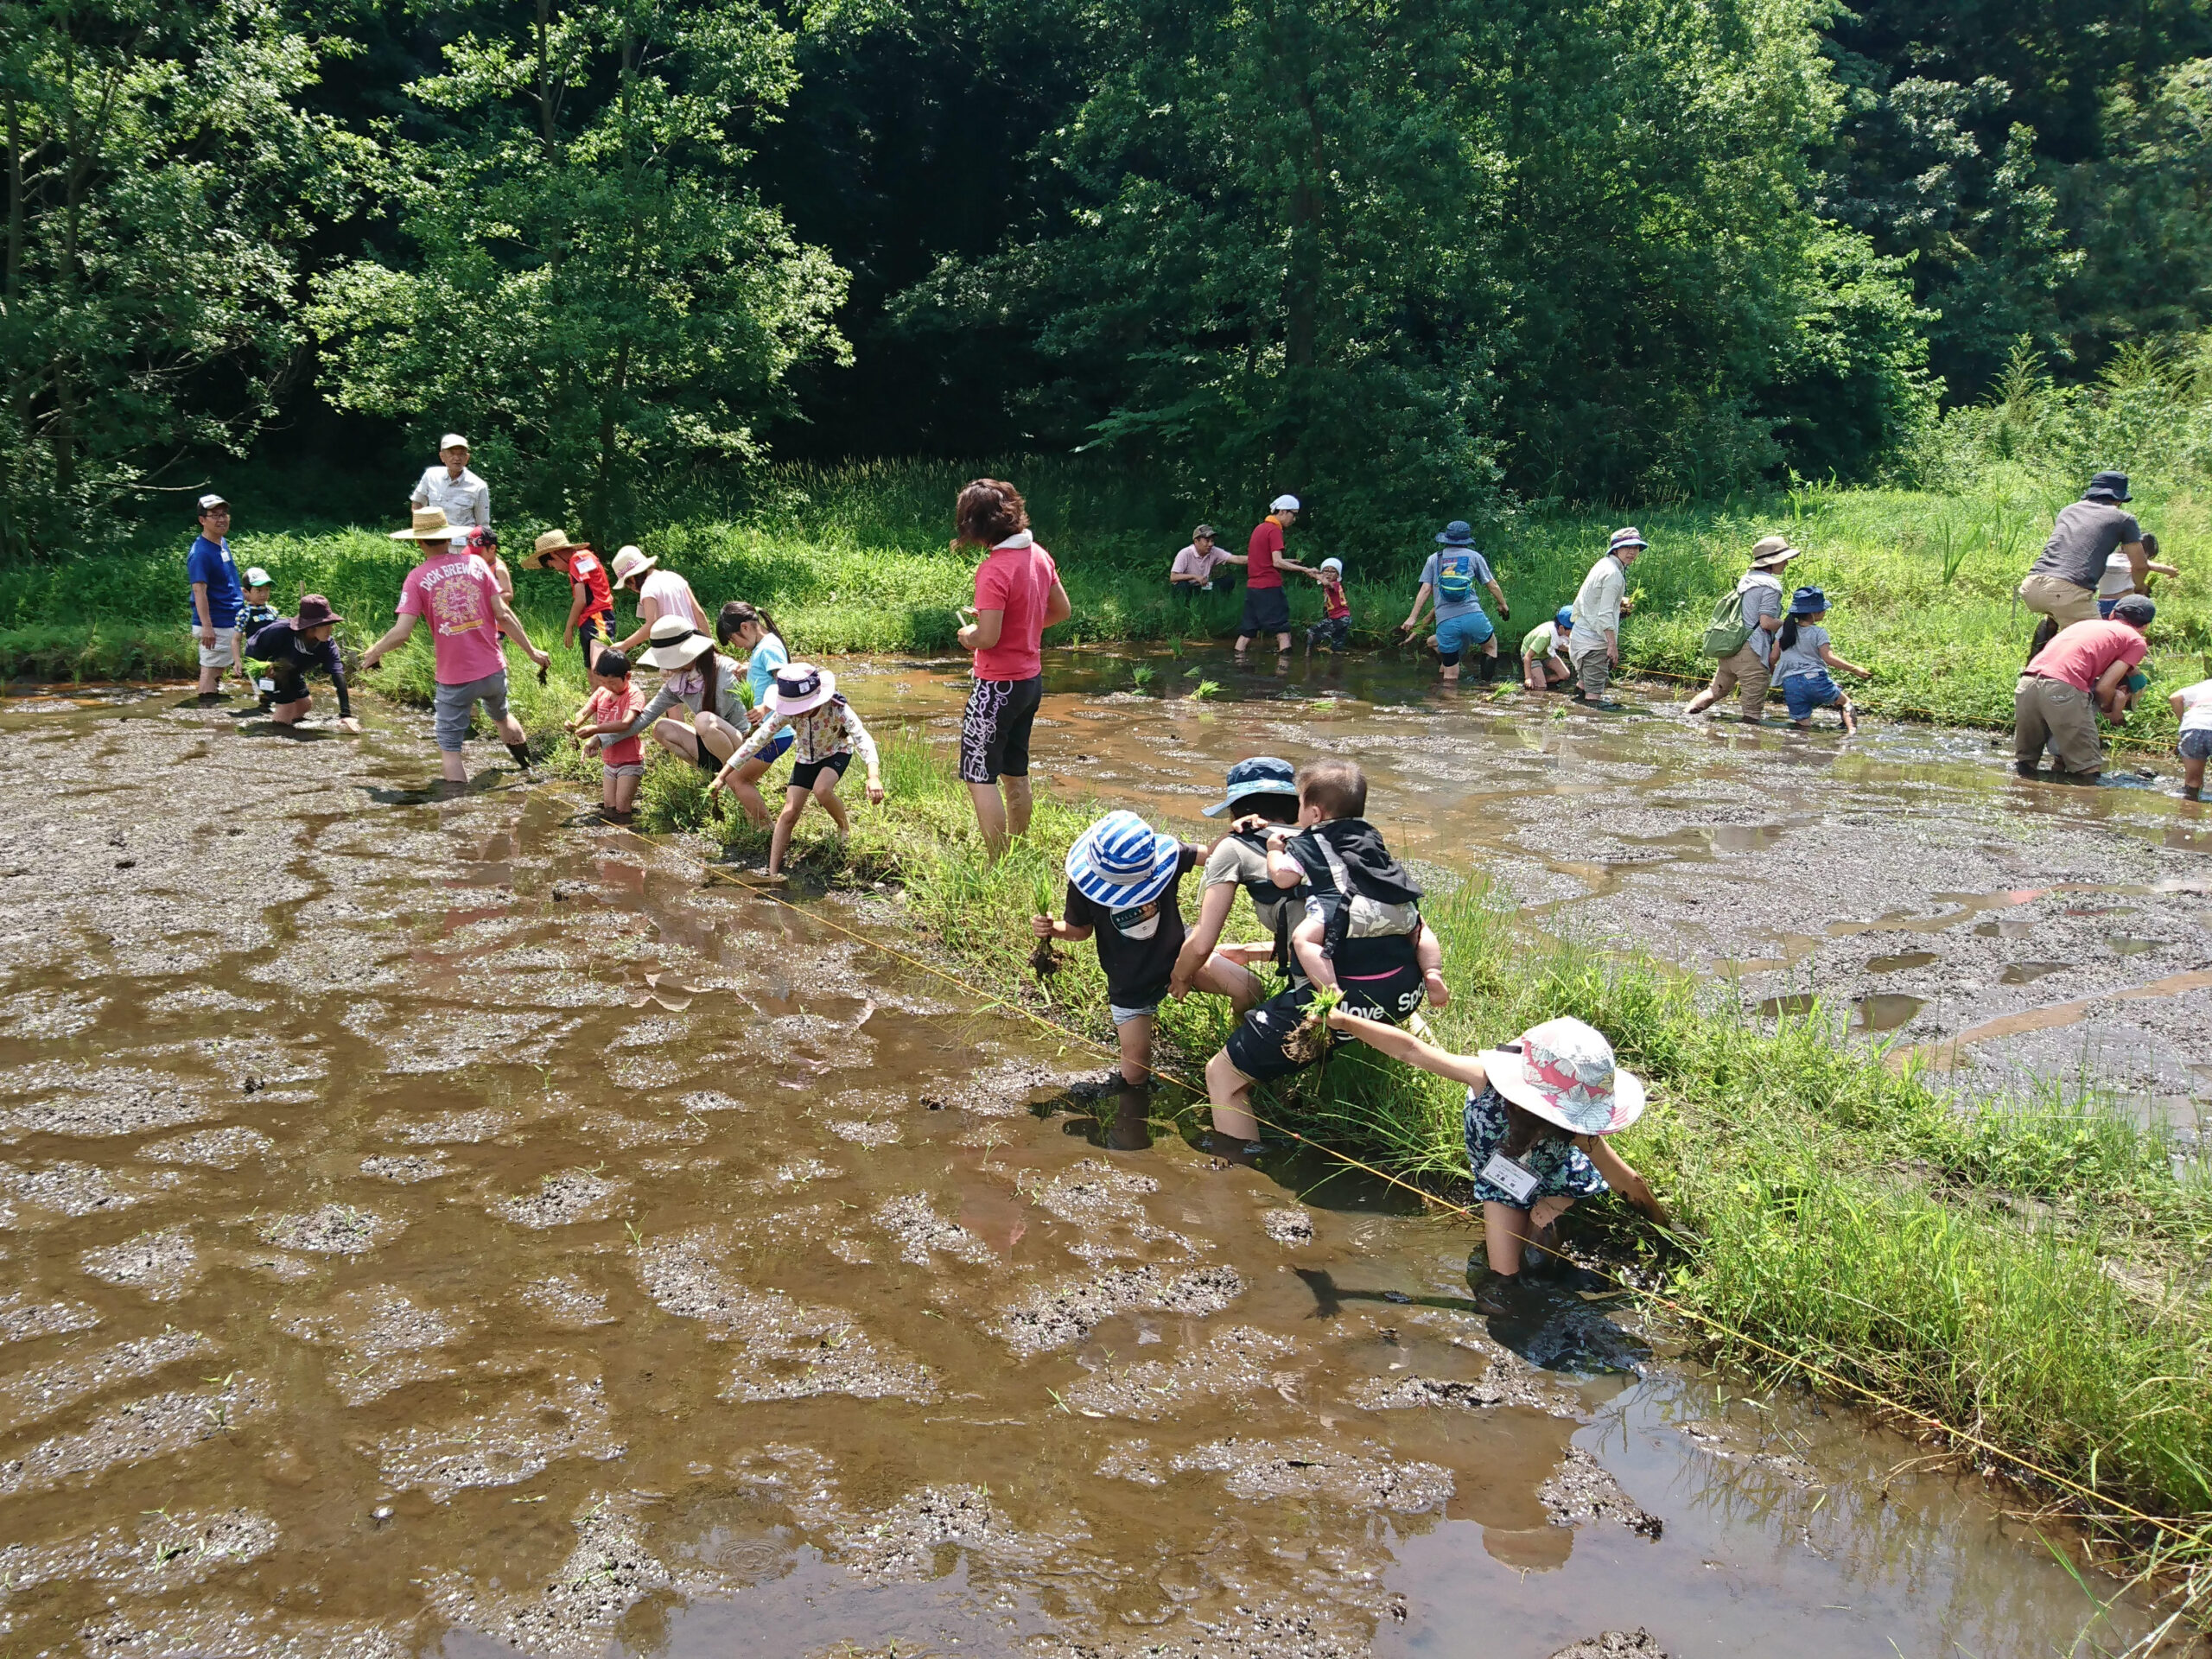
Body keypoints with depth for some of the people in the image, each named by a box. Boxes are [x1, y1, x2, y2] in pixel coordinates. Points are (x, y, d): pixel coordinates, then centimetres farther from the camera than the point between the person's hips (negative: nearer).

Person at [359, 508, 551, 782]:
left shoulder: (417, 578, -7)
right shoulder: (476, 563, -1)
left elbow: (401, 632, -13)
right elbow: (503, 614, -3)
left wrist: (373, 652, 5)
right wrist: (532, 651, 6)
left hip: (454, 680, -4)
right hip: (494, 671, 4)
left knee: (449, 749, 6)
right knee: (502, 717, 32)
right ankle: (529, 768, 44)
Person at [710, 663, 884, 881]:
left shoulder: (837, 709, -37)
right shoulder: (786, 713, -29)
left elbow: (863, 739, -47)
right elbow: (755, 741, -26)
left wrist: (874, 777, -65)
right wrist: (722, 776, -26)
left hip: (837, 752, -3)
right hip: (806, 758, 3)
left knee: (821, 790, -32)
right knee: (789, 813, -6)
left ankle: (845, 828, -2)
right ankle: (773, 872, 2)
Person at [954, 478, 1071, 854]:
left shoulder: (994, 570, -23)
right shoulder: (1038, 555, 2)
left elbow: (988, 638, -25)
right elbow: (1062, 610, 12)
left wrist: (968, 634, -4)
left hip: (1000, 686, -9)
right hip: (1031, 679, 9)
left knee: (978, 776, -1)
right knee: (1015, 772, 18)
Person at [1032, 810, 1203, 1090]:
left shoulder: (1163, 855, -24)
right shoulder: (1083, 882, -22)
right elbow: (1081, 929, -4)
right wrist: (1053, 929, -25)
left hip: (1177, 957, 1)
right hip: (1131, 983, -1)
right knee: (1135, 1073, 4)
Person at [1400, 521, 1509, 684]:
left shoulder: (1434, 559, 14)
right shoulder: (1474, 556, 11)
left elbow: (1425, 590, 6)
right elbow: (1492, 585, 16)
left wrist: (1413, 617, 6)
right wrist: (1503, 605, 31)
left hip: (1446, 622, 1)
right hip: (1472, 615, -1)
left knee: (1450, 676, 6)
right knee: (1491, 646, 27)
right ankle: (1485, 686, 21)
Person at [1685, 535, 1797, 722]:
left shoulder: (1747, 579, 16)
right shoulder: (1770, 586, -11)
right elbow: (1766, 622, -17)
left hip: (1729, 649, 8)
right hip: (1751, 651, -8)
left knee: (1715, 691, 22)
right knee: (1752, 714, -3)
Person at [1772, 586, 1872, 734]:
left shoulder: (1784, 630, 9)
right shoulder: (1819, 633, -4)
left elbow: (1773, 657, 10)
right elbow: (1828, 658, -9)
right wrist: (1855, 669, -4)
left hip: (1790, 683, 3)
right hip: (1815, 679, -3)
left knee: (1803, 725, 8)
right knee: (1845, 702, 15)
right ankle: (1852, 729, -4)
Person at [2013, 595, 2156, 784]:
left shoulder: (2085, 623, 33)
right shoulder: (2136, 641, 16)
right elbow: (2103, 687, 7)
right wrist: (2110, 708, 27)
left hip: (2027, 683, 6)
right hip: (2063, 689, -6)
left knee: (2024, 765, 18)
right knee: (2088, 774, 3)